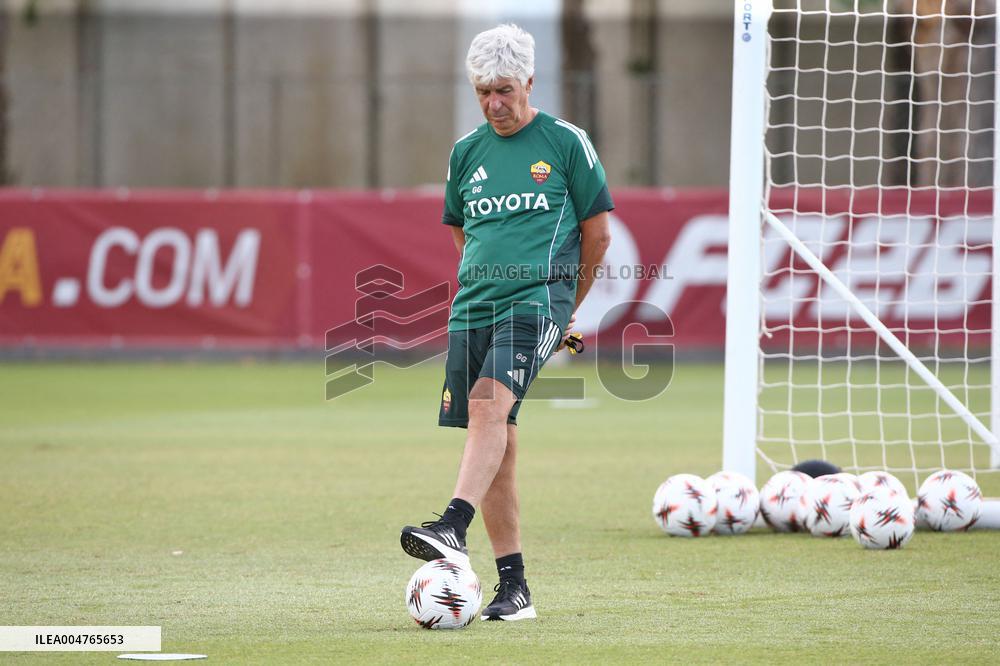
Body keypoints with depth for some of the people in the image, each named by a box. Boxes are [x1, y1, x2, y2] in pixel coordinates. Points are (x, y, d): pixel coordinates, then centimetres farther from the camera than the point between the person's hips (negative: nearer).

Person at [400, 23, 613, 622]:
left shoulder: (566, 143, 2)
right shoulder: (466, 152, 15)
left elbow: (598, 234, 7)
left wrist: (564, 308, 13)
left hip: (539, 297, -5)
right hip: (474, 303, 5)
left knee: (490, 403, -28)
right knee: (496, 441, 2)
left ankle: (454, 527, -41)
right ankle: (514, 587, 5)